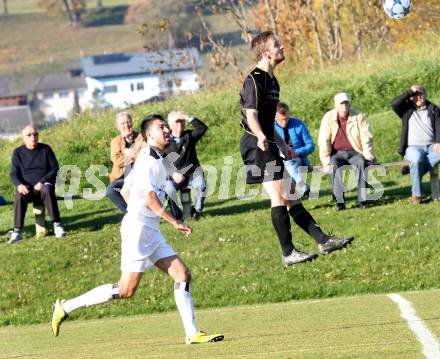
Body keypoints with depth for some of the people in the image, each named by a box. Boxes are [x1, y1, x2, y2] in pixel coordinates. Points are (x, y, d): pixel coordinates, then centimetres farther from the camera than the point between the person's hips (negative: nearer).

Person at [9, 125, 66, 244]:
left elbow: (55, 169, 0)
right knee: (19, 195, -34)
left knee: (47, 191, -38)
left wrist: (42, 182, -16)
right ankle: (17, 232, -37)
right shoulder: (18, 152, 6)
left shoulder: (46, 149, 3)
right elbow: (14, 174, 2)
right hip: (27, 187, 1)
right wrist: (19, 185, -21)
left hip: (44, 184, -1)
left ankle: (57, 225, -37)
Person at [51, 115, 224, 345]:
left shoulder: (157, 160, 17)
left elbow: (125, 191, 24)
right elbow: (150, 198, -22)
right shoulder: (148, 160, -12)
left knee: (182, 275, 1)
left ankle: (192, 333, -2)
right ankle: (66, 307, -3)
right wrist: (175, 222, -19)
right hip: (138, 229, -10)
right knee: (126, 290, -10)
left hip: (151, 231, 10)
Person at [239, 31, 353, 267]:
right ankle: (288, 253, -10)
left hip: (268, 145, 10)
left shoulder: (271, 80, 18)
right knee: (279, 196, -12)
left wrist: (282, 145, 29)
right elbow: (251, 115, -23)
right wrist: (261, 137, -40)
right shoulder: (255, 80, -13)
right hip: (257, 145, -10)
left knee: (291, 196, 11)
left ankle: (323, 241, 12)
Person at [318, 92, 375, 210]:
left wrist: (368, 156, -17)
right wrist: (326, 161, -13)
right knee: (334, 165, -34)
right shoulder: (328, 118, 1)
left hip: (355, 153, 0)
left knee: (362, 163, -34)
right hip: (337, 153, 0)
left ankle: (363, 200, -34)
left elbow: (366, 138, -3)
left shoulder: (359, 117, 0)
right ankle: (339, 201, -36)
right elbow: (323, 142, -2)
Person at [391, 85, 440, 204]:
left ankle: (413, 169, -25)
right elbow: (394, 104, -6)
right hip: (413, 146, -2)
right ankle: (416, 194, -27)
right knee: (416, 158, -37)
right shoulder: (407, 109, 14)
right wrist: (410, 92, -6)